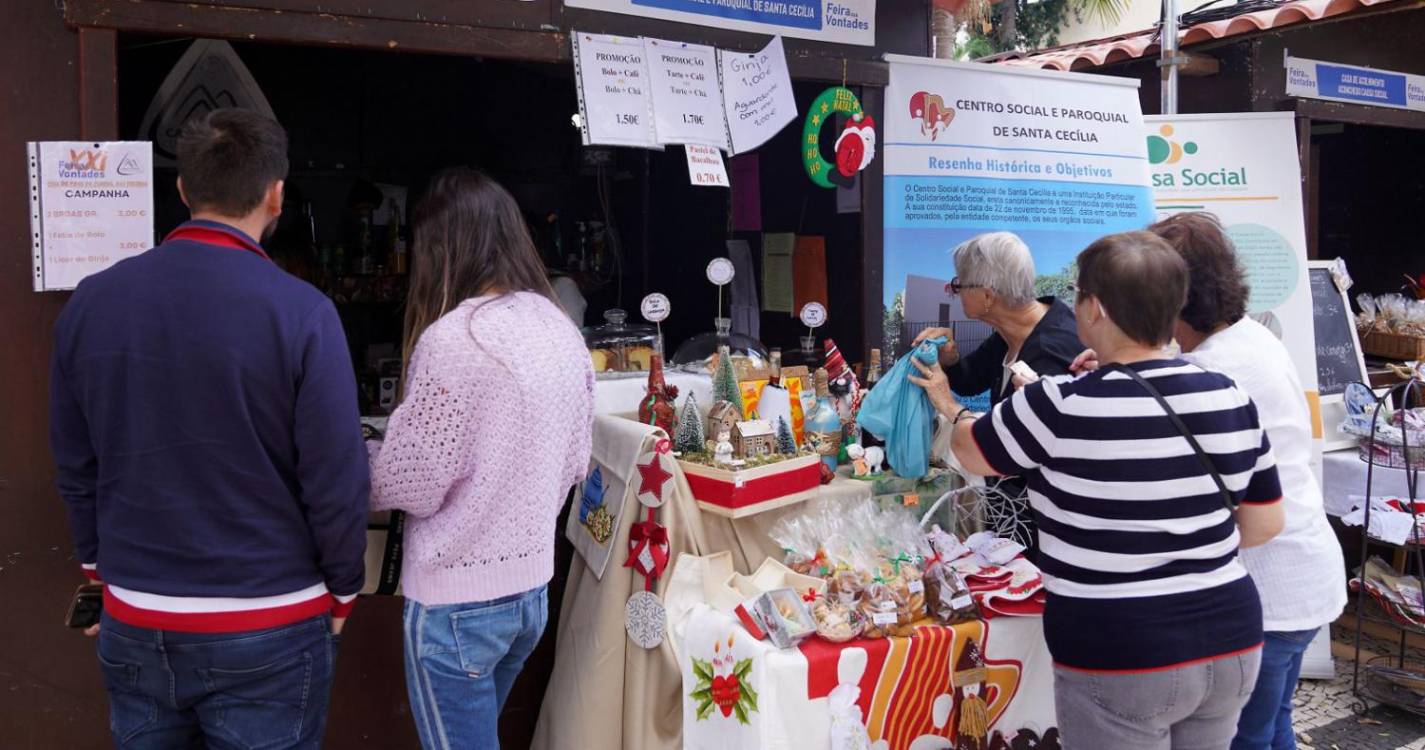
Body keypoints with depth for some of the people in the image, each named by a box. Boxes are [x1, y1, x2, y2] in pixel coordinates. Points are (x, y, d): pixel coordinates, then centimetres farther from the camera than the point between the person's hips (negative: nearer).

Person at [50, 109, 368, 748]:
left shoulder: (89, 303, -3)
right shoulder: (301, 312, -17)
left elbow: (75, 467, 5)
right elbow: (336, 480, -14)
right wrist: (341, 593, 1)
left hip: (134, 623, 4)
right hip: (268, 630, -4)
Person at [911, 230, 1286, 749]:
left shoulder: (1062, 406, -18)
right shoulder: (1229, 398, -3)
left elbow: (971, 451, 1)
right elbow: (1265, 525, 7)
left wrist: (950, 408, 22)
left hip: (1122, 659, -5)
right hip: (1232, 642, 6)